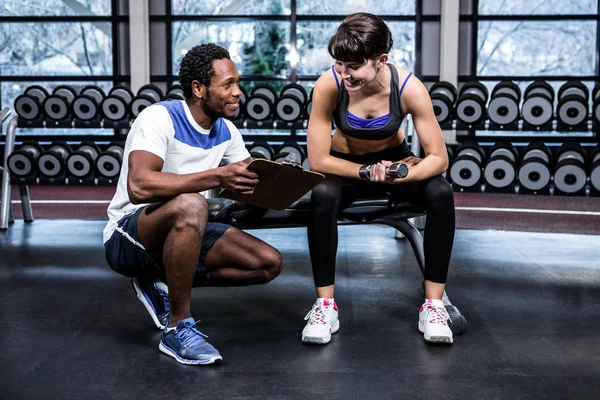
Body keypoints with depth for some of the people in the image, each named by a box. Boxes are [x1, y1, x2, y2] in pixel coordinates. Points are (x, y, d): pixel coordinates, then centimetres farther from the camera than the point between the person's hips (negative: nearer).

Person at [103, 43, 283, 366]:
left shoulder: (226, 130, 2)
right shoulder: (160, 118, -21)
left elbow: (251, 181, 8)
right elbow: (138, 187, -37)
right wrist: (217, 176, -41)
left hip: (180, 232, 8)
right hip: (127, 236, -8)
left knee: (269, 263, -5)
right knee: (190, 206, -40)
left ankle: (163, 285, 7)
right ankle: (179, 329, -25)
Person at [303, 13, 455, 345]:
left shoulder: (409, 87, -27)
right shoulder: (328, 85, -28)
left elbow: (439, 158, -23)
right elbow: (318, 160, -23)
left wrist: (400, 176, -41)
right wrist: (368, 172, -32)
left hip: (394, 159, 1)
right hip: (345, 165, -1)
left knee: (441, 194, -28)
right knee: (322, 197, -34)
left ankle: (433, 305, -17)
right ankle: (325, 305, -20)